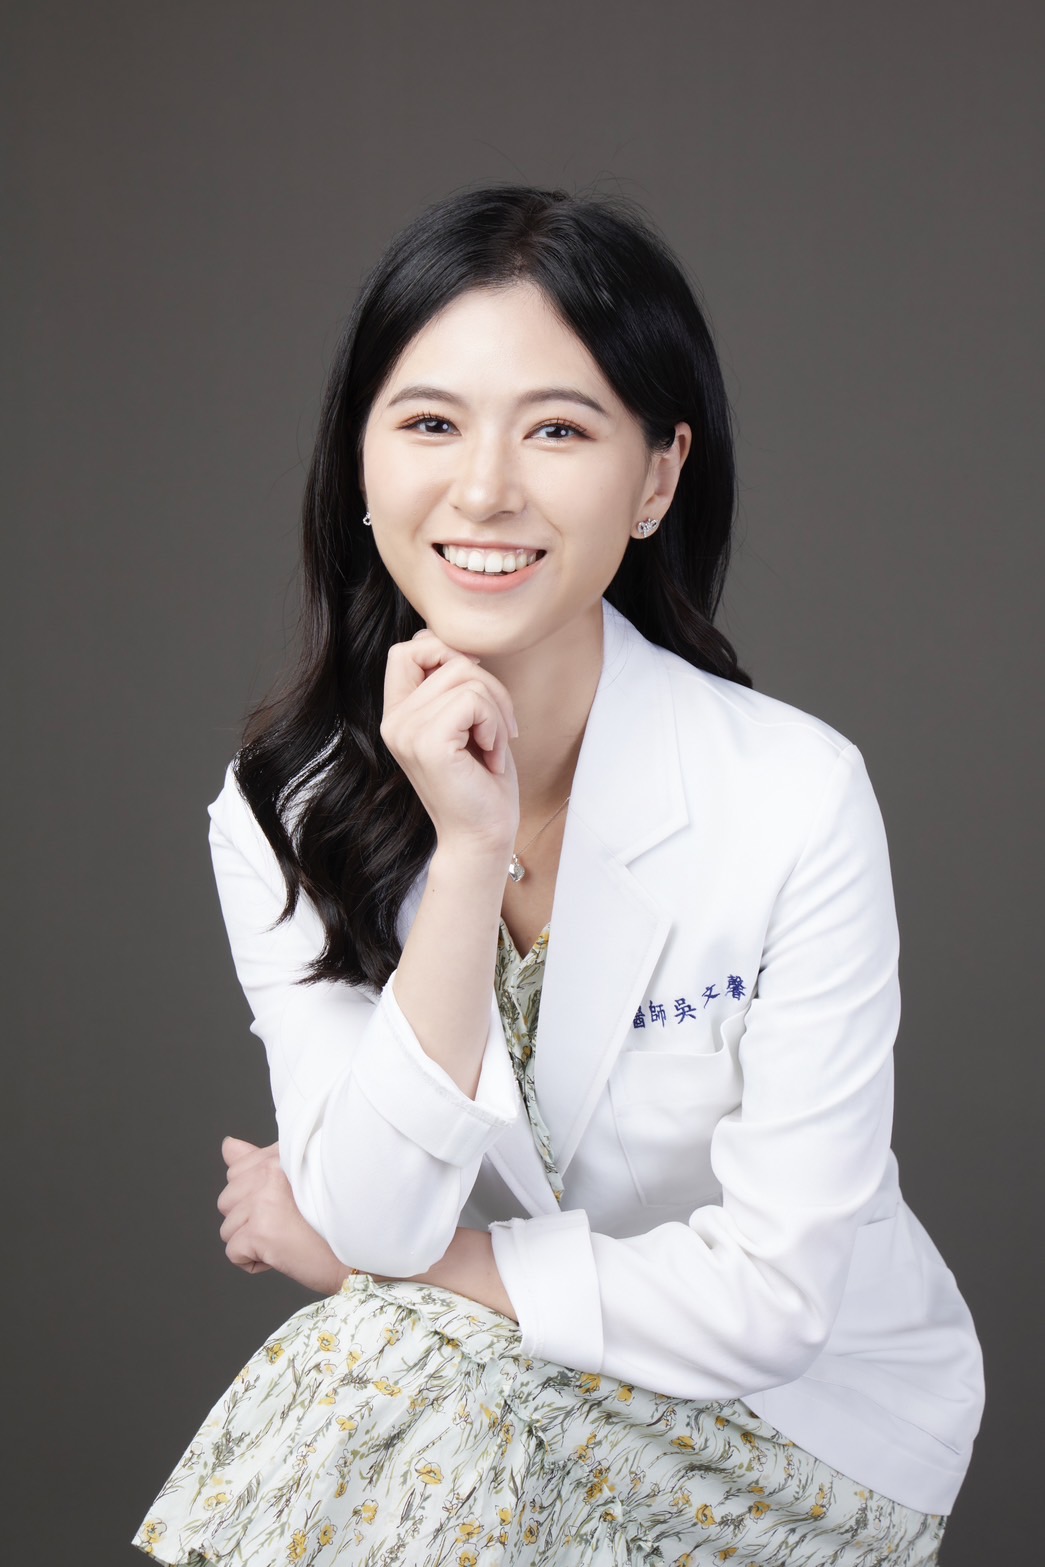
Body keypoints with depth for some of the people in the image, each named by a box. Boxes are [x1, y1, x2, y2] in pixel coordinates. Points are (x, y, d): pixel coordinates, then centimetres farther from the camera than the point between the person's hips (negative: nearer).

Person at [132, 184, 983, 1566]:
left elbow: (772, 1294, -20)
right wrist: (470, 851, -28)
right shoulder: (280, 813, -10)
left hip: (821, 1414, -3)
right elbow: (375, 1219, -18)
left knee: (395, 1372, -28)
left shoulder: (797, 798, -22)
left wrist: (370, 1261, -14)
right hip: (490, 1392, 3)